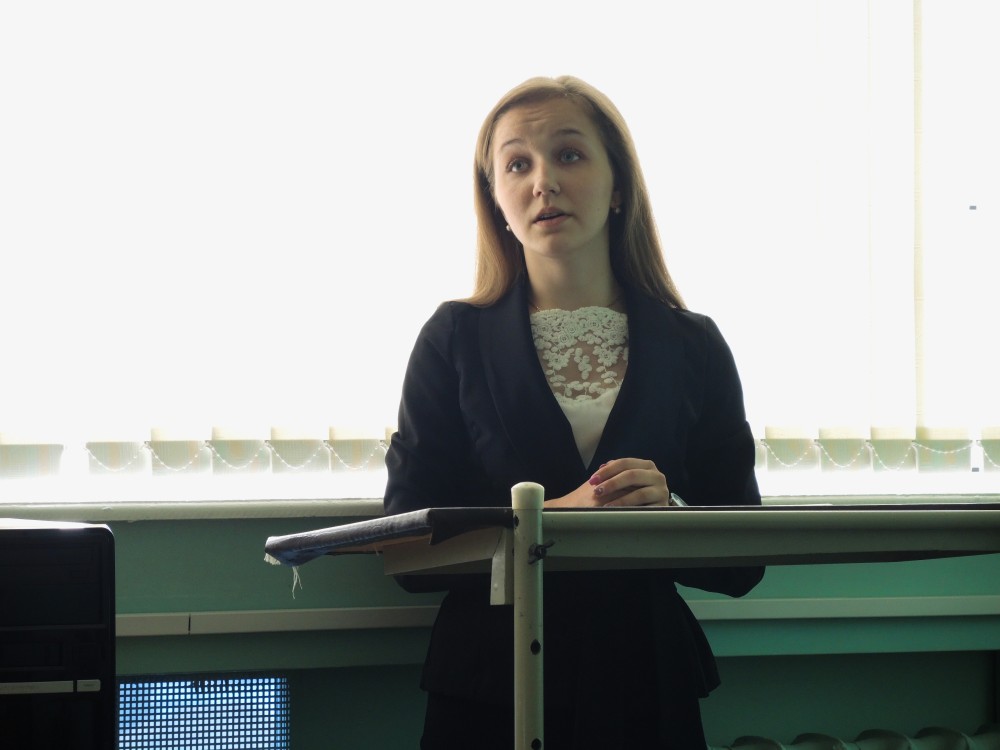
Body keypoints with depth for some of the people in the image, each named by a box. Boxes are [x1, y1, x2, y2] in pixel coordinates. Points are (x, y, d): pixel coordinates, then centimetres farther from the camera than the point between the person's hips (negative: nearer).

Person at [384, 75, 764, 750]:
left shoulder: (694, 346, 3)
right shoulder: (454, 340, 1)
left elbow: (741, 565, 2)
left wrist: (663, 515, -17)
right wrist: (553, 517, -20)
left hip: (649, 693, 1)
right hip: (490, 693, -1)